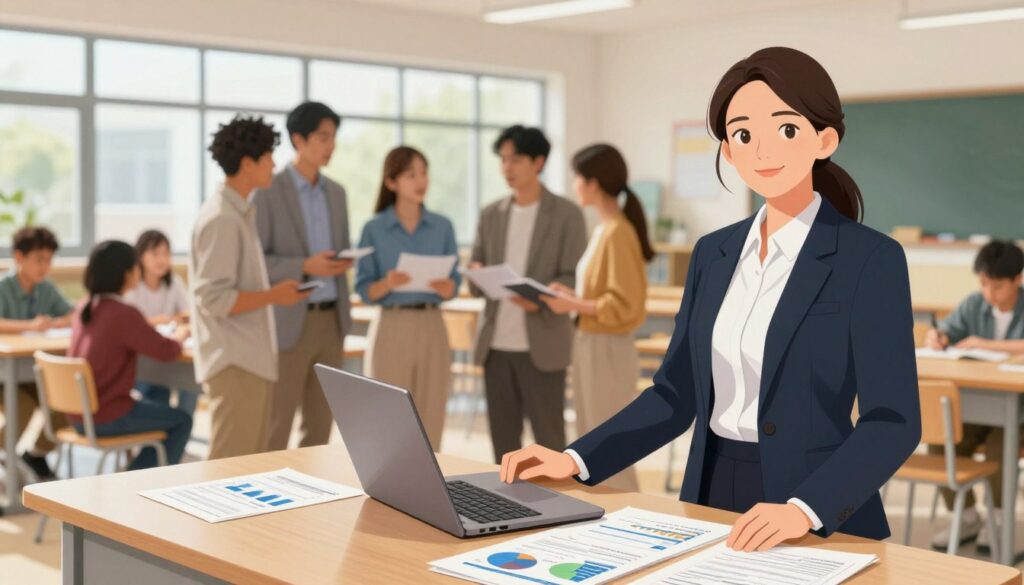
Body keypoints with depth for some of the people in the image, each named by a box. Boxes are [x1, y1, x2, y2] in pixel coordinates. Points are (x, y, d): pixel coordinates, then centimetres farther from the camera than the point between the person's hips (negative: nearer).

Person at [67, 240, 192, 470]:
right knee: (181, 421, 10)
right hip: (106, 417, -8)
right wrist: (180, 334, 6)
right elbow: (168, 351, -16)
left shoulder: (84, 308, 3)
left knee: (163, 413, 27)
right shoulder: (123, 313, -21)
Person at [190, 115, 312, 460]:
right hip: (235, 363, -10)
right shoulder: (221, 219, -16)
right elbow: (213, 299, -20)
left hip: (250, 359, 10)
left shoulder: (239, 213, 14)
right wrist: (273, 296, -15)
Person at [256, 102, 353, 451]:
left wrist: (343, 262, -5)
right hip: (289, 322, -6)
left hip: (331, 319, 6)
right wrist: (305, 267, -22)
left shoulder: (336, 192, 12)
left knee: (321, 421, 10)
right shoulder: (269, 191, -8)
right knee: (277, 423, -1)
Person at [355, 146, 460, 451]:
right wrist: (388, 284, -22)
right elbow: (364, 291, -3)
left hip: (432, 328, 2)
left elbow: (453, 286, 5)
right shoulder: (374, 229, -1)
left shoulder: (442, 227, 5)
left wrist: (444, 286, -17)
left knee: (430, 421, 5)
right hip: (392, 329, -2)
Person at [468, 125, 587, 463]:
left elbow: (574, 278, -7)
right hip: (496, 344, 5)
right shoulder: (490, 215, 11)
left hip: (541, 345, -4)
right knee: (503, 439, 10)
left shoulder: (567, 214, -2)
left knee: (549, 440, 1)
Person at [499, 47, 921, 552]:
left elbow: (892, 422, -13)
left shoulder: (871, 258, -9)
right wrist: (575, 459, -3)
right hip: (712, 497, 4)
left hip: (820, 525, -4)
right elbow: (677, 394, 9)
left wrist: (804, 509, -27)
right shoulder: (714, 253, 7)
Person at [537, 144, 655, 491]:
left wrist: (574, 305, -17)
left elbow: (625, 305, -20)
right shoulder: (603, 230, 11)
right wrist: (572, 295, 5)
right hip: (589, 346, 10)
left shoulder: (618, 232, -17)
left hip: (607, 350, -10)